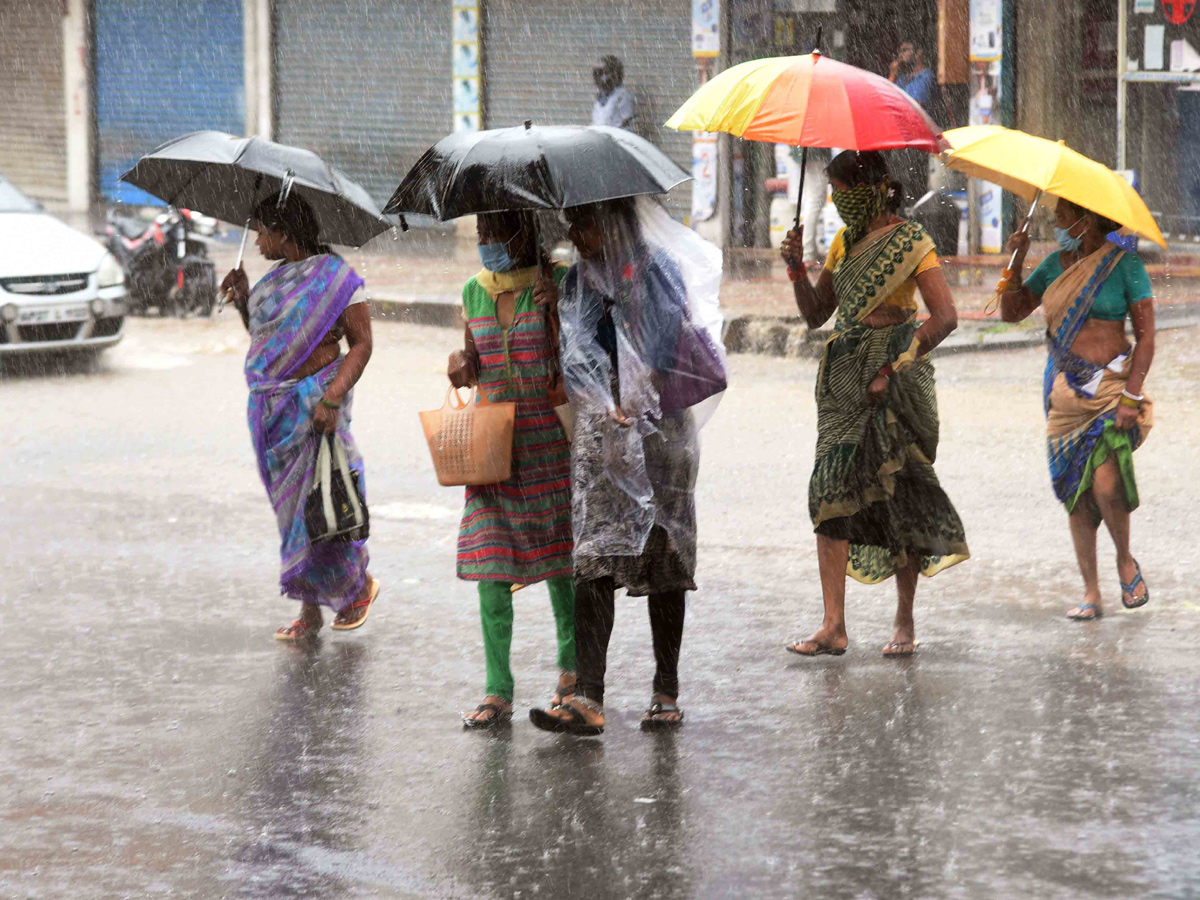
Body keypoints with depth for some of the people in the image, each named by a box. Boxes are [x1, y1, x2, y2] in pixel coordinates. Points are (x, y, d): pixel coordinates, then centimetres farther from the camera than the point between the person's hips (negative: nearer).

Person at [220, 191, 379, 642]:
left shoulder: (336, 276, -9)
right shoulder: (276, 278, 14)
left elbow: (362, 343, -11)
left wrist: (333, 397, -21)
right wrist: (243, 299, 8)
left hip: (314, 399, -7)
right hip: (271, 405, 7)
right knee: (289, 502, 7)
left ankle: (360, 584, 18)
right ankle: (309, 610, 13)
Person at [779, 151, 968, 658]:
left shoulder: (909, 242, -7)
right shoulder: (844, 243, 14)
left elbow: (944, 317, -14)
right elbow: (815, 315, 17)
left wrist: (896, 368, -20)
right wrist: (797, 270, 0)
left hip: (894, 382, -6)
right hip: (844, 377, 6)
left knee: (898, 493, -1)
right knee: (831, 489, -5)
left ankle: (905, 621, 11)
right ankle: (833, 626, -7)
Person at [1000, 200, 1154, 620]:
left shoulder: (1124, 264, -5)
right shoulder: (1056, 263, 10)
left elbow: (1146, 336, -6)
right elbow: (1011, 311, 14)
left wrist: (1131, 396, -13)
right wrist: (1016, 261, 0)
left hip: (1110, 385, -5)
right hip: (1064, 391, 5)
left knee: (1106, 484, -18)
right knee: (1076, 491, 2)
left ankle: (1126, 561, 9)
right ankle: (1090, 593, 9)